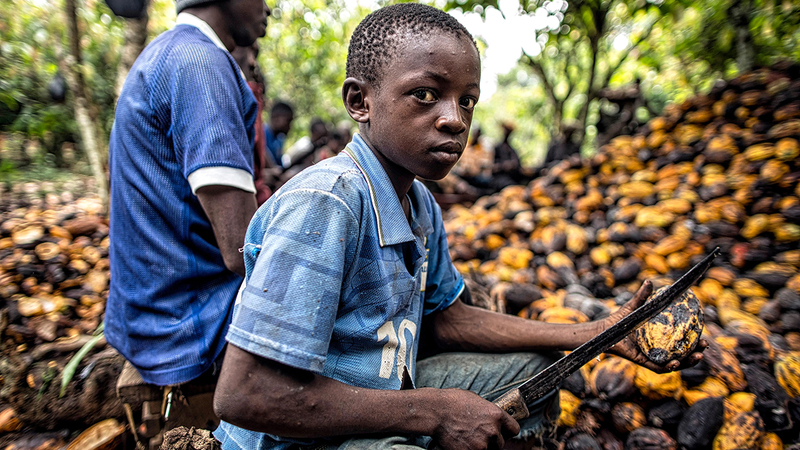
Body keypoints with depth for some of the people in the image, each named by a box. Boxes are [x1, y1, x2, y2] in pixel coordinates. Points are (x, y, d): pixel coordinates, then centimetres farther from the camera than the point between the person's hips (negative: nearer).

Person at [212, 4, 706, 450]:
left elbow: (449, 318, 10)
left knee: (531, 371, 14)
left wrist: (597, 333, 5)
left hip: (386, 394, 9)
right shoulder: (321, 205, -28)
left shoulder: (422, 205, 2)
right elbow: (243, 396, -29)